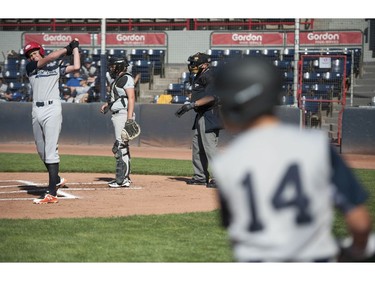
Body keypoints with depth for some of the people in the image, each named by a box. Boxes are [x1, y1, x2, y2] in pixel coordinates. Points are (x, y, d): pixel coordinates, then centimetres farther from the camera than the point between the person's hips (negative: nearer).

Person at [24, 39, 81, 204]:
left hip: (52, 109, -3)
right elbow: (49, 58, -2)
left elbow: (76, 67, 3)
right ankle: (56, 180, 33)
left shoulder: (56, 68, 14)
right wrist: (67, 49, 5)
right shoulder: (30, 67, 11)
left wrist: (75, 48, 13)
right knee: (41, 151, 11)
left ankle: (52, 193, -17)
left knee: (50, 150, -13)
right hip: (36, 111, 3)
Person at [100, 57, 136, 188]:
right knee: (122, 147, 14)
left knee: (120, 147, -13)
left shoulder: (126, 78, -11)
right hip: (117, 116, 11)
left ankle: (122, 179, -13)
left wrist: (129, 118, -26)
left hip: (123, 115, -11)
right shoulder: (116, 79, 18)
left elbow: (131, 98, -19)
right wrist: (107, 104, 13)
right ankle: (124, 177, 20)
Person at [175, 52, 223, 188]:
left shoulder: (210, 76, -16)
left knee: (210, 146, -14)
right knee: (197, 146, 15)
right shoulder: (198, 77, 16)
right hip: (201, 116, 11)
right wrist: (187, 106, 15)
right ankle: (201, 176, 23)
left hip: (210, 116, -11)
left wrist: (193, 104, -30)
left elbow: (211, 97, -27)